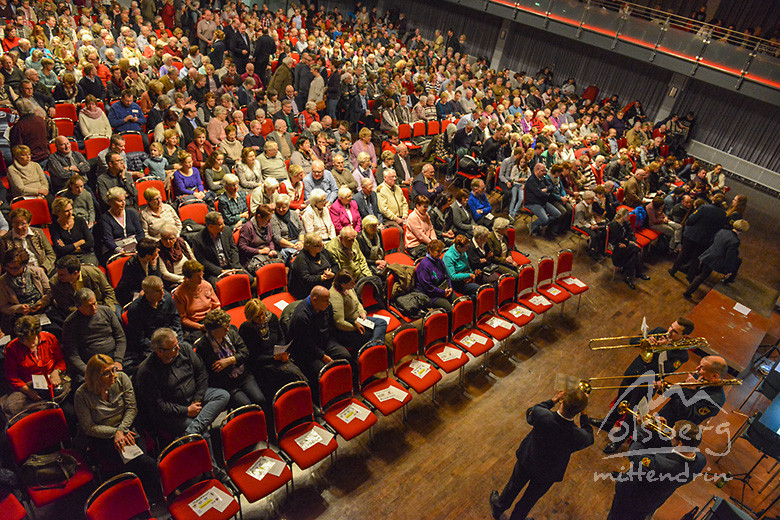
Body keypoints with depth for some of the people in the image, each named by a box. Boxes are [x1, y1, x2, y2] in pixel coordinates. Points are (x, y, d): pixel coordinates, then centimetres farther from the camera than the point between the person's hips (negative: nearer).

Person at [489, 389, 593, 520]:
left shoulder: (542, 416, -37)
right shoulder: (579, 437, -35)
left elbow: (530, 413, -10)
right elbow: (589, 437, -8)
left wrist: (553, 400, -6)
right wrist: (583, 414, -6)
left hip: (526, 462, 1)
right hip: (547, 475, -1)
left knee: (513, 487, 31)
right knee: (529, 499, 28)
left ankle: (497, 509, 57)